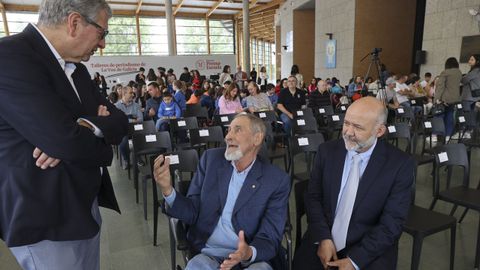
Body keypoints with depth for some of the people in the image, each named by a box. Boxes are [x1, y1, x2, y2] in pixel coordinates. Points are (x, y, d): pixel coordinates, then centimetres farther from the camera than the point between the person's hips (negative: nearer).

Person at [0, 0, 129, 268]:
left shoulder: (77, 69, 8)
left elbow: (119, 119, 3)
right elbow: (69, 143, -28)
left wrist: (86, 128, -18)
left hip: (86, 205, 8)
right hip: (46, 219, -8)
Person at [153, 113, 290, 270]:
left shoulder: (277, 181, -7)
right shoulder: (211, 158, -1)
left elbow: (270, 239, -7)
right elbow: (193, 212, 1)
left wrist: (249, 253, -28)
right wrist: (168, 190, -17)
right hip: (209, 254, 2)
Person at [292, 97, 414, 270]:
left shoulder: (400, 164, -9)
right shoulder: (327, 151, -1)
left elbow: (392, 222, -10)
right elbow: (313, 197, 2)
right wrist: (323, 238, -11)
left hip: (370, 250, -2)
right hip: (323, 239, 2)